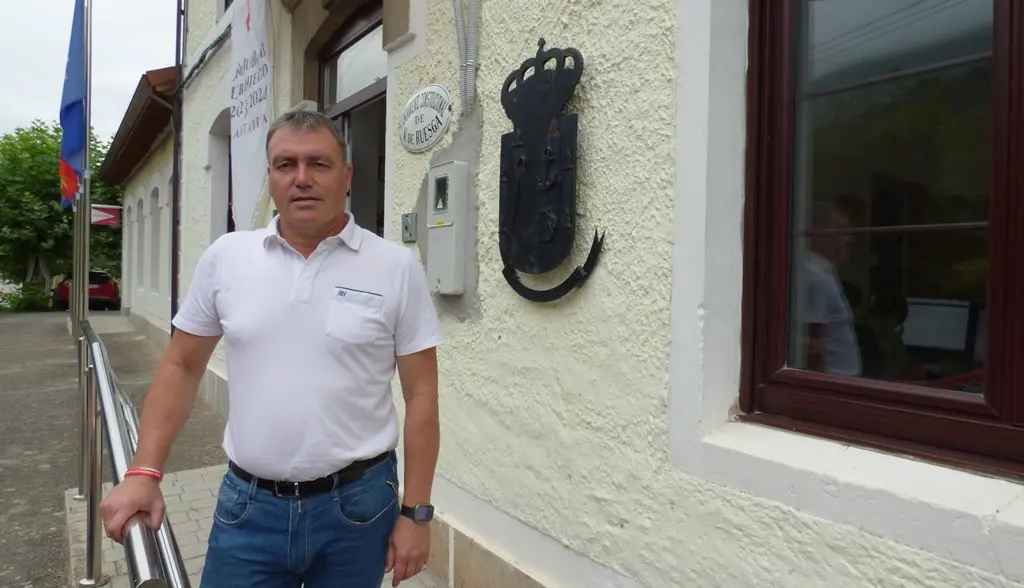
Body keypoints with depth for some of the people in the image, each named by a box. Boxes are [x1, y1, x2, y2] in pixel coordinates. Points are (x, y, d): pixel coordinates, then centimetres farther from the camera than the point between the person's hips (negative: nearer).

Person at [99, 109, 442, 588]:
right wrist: (144, 472, 0)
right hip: (247, 503, 2)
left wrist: (415, 511, -6)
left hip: (357, 502, -1)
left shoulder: (397, 267, -8)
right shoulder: (224, 258, -1)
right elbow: (181, 367, 8)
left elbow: (420, 395, -6)